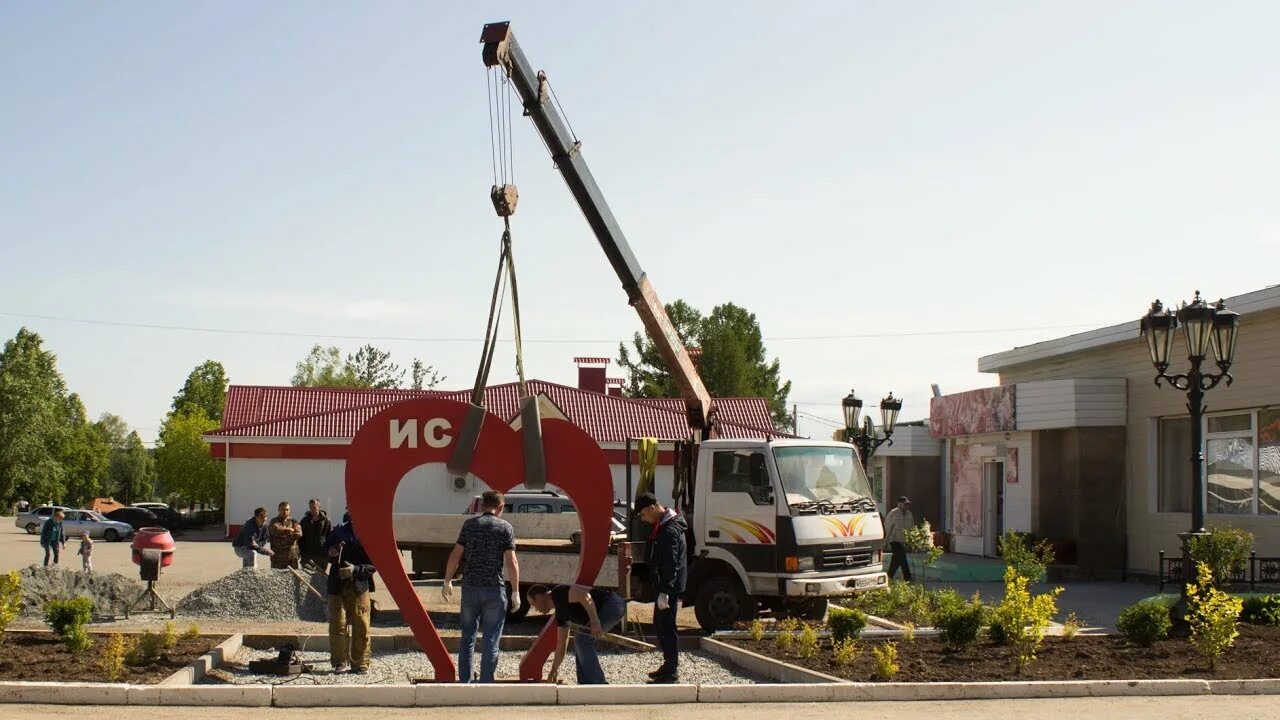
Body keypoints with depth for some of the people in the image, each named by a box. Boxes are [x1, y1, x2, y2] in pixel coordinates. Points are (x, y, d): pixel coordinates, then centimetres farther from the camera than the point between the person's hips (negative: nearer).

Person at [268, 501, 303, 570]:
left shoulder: (294, 522, 13)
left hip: (292, 554, 2)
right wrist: (289, 530, -3)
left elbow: (299, 533, -5)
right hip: (278, 554, -2)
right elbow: (276, 529, -15)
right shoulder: (274, 521, 7)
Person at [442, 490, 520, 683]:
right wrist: (515, 592, -3)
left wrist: (447, 582, 10)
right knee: (491, 640, 3)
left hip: (470, 588, 3)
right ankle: (486, 684, 1)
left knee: (467, 637, 13)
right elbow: (511, 562, -8)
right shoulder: (505, 527, -2)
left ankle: (464, 683, 15)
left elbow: (455, 555, 0)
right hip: (495, 589, -2)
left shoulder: (470, 524, 4)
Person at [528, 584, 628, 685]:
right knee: (580, 640, 15)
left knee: (583, 639, -13)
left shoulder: (558, 594, -9)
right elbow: (561, 643, 28)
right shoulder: (560, 613, 20)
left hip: (612, 604, -10)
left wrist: (595, 621, -31)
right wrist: (554, 670, 34)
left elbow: (584, 596, -25)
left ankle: (593, 685, -8)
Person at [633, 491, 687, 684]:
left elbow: (670, 564, -24)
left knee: (667, 628, -6)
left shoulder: (669, 531, -20)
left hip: (669, 588, -11)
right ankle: (669, 666, 27)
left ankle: (671, 672, -1)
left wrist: (664, 592, -25)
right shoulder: (663, 526, 13)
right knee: (660, 625, 18)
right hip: (665, 587, 11)